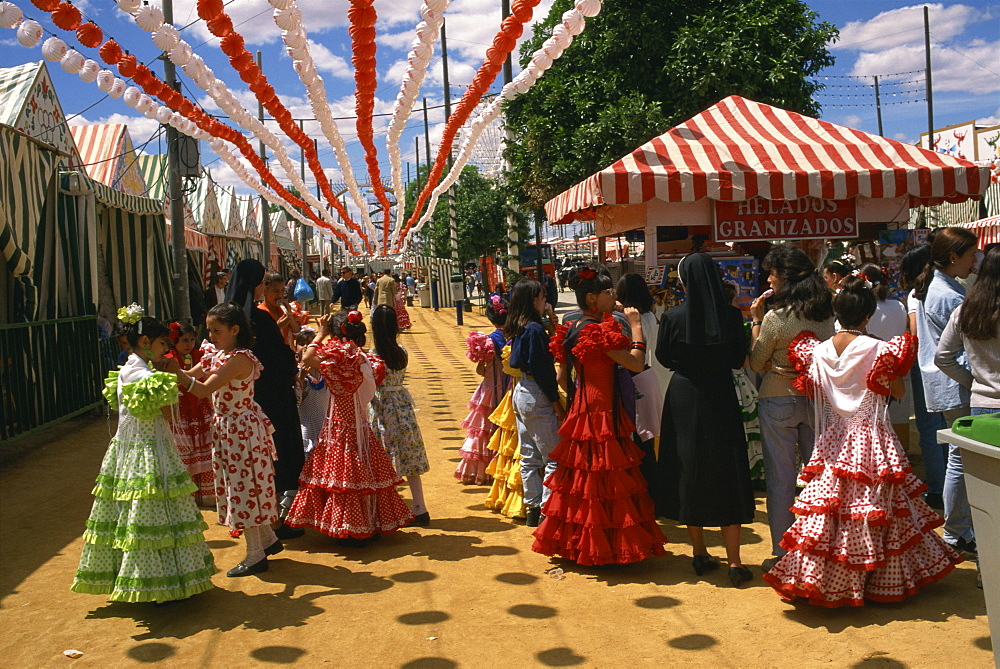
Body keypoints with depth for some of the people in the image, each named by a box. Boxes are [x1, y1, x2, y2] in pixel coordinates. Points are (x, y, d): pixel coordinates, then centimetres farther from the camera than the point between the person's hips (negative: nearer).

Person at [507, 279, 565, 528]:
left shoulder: (516, 329, 10)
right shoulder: (535, 329, -16)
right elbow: (541, 369, -19)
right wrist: (556, 402, -14)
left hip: (521, 393, 9)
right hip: (537, 396, -9)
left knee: (530, 457, 14)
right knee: (554, 458, -3)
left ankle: (532, 509, 20)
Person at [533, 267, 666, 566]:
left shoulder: (573, 330, 10)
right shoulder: (599, 330, -17)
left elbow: (562, 378, 15)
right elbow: (636, 363, -22)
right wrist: (636, 325, -12)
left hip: (581, 407, 9)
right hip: (602, 414, -9)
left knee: (582, 473, 15)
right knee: (605, 477, -3)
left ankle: (574, 542, 24)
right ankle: (607, 549, 3)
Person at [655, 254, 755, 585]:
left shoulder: (674, 317, -11)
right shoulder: (731, 315, -9)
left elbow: (663, 357, 2)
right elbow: (740, 359, 2)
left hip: (684, 398, 0)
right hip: (721, 398, 0)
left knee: (689, 471, 12)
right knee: (727, 474, 6)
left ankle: (700, 554, 21)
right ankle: (734, 562, 5)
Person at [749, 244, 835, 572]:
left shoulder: (776, 318, -18)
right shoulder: (826, 314, 0)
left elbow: (756, 363, -7)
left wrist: (756, 321, -1)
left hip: (779, 401, -5)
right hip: (815, 399, 5)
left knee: (780, 480, 5)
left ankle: (782, 555, 12)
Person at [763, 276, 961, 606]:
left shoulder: (818, 351, 0)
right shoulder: (879, 349, -13)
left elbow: (811, 389, 11)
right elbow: (899, 392, -4)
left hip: (834, 440, 4)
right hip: (871, 439, -4)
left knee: (830, 508, 7)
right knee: (874, 509, 5)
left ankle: (822, 578, 11)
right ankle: (884, 579, 15)